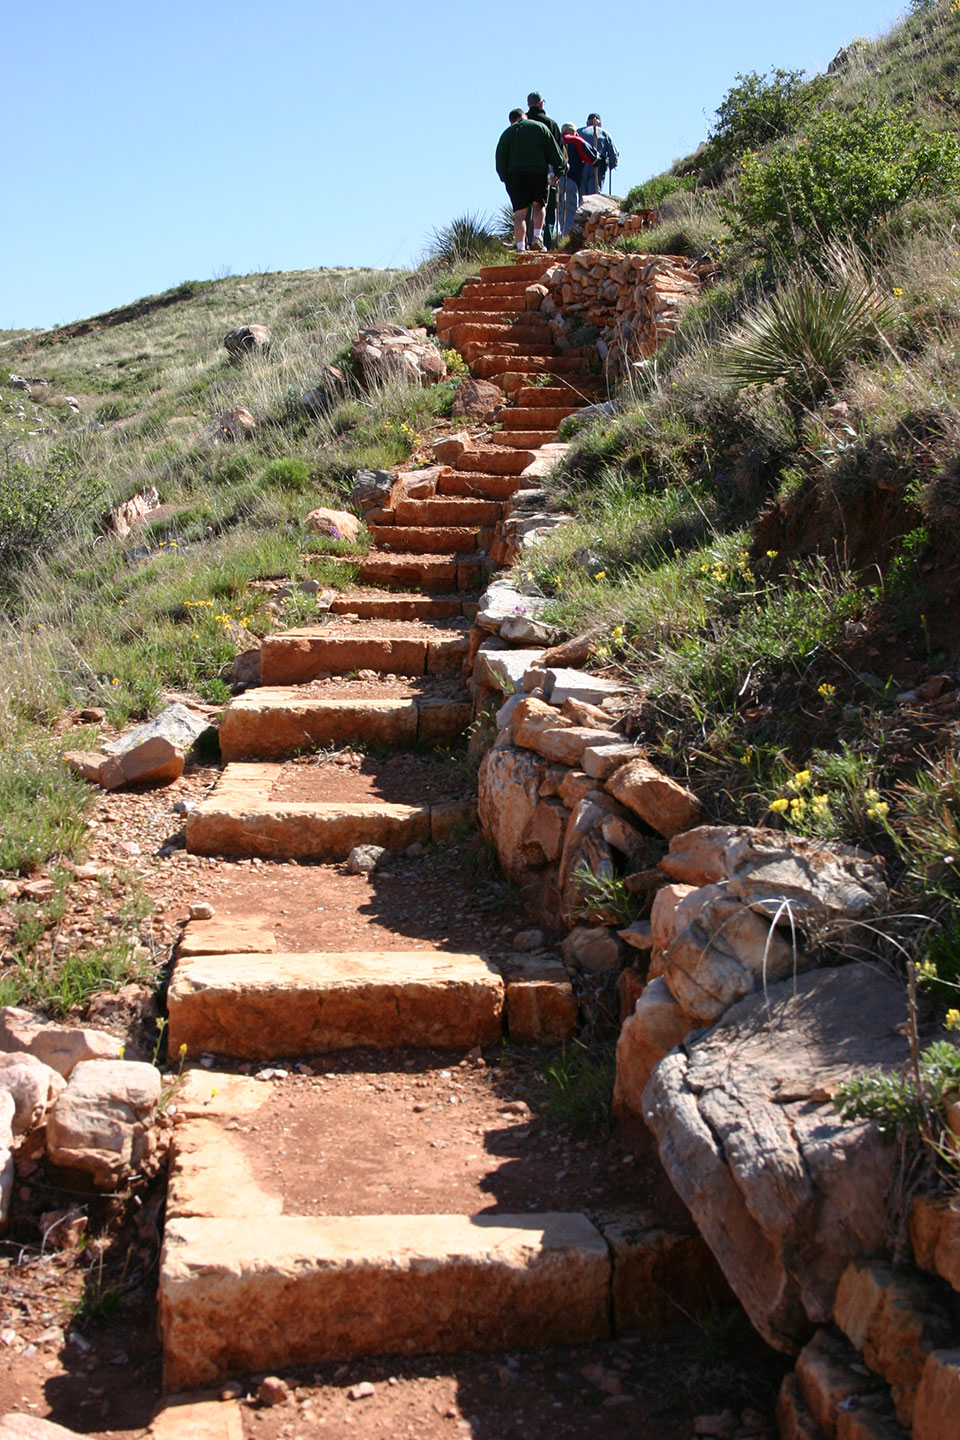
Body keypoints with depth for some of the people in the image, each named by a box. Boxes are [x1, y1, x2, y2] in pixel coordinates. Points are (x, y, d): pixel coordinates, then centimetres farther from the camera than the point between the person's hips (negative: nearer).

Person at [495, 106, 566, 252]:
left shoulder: (507, 133, 13)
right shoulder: (539, 127, 10)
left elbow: (500, 160, 8)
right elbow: (554, 152, 8)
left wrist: (506, 179, 15)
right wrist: (559, 171, 15)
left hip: (515, 175, 0)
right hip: (538, 173, 0)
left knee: (519, 212, -2)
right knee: (539, 204, 19)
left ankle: (520, 247, -12)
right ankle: (537, 237, -1)